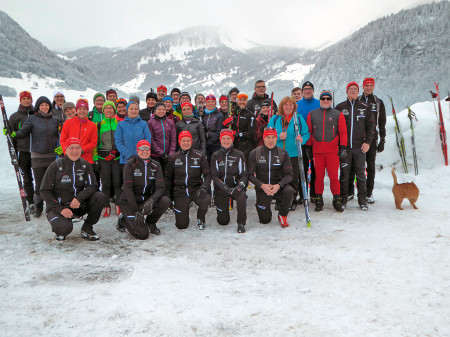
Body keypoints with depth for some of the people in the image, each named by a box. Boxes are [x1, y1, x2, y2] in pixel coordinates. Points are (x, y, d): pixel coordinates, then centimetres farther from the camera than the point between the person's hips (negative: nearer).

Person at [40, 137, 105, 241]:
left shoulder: (85, 165, 0)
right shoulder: (56, 166, -9)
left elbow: (92, 186, -5)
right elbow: (44, 191, -9)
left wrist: (79, 198, -25)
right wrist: (60, 209, -19)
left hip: (78, 205, 4)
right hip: (57, 206, -3)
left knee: (100, 197, -21)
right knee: (65, 228, -33)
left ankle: (87, 228, -3)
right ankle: (60, 230, 9)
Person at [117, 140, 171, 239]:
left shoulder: (155, 165, 1)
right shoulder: (130, 164, -9)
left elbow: (160, 188, -8)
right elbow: (128, 189, -15)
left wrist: (151, 201, -29)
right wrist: (136, 211, -22)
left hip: (146, 200, 4)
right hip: (129, 202, -4)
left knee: (166, 201, -27)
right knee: (143, 234, -20)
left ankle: (150, 223, 2)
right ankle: (123, 220, 12)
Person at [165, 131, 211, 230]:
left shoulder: (200, 156, 2)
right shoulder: (173, 158, 7)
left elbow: (207, 174, 1)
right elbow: (168, 178, 14)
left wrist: (204, 187, -17)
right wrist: (167, 195, 6)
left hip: (196, 189, 0)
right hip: (180, 191, 1)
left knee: (205, 200, -36)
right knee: (181, 225, -7)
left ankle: (200, 219, -1)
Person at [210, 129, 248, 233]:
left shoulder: (239, 155, 4)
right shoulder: (215, 156, 5)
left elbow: (244, 174, 1)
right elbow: (214, 176, -2)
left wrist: (240, 186, -20)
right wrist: (225, 188, -18)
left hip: (236, 187, 0)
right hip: (221, 189, 1)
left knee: (242, 196, -37)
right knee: (223, 221, -3)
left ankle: (241, 223, -17)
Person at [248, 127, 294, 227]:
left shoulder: (283, 153, -2)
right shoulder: (255, 153, -4)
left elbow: (289, 174, -5)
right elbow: (250, 175, -5)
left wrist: (278, 185, -24)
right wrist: (262, 185, -22)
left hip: (278, 186, 1)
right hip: (262, 188, -1)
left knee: (289, 191, -34)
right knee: (265, 220, -4)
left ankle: (282, 215, -5)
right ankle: (260, 205, 32)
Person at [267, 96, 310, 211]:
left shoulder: (299, 118, 6)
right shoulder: (275, 119, 7)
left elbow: (306, 133, 6)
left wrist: (302, 139, -15)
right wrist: (278, 137, -13)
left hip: (293, 154, -1)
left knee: (293, 179, 1)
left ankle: (293, 200, 17)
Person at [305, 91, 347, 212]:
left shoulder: (338, 114, 8)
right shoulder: (312, 114, 12)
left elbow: (343, 132, 5)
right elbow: (308, 131, 12)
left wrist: (343, 147, -4)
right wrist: (308, 147, 7)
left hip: (333, 151, -1)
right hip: (317, 151, 1)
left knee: (334, 176, -2)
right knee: (319, 176, 4)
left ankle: (337, 200, 10)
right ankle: (319, 200, 14)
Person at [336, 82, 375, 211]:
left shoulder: (364, 107, 8)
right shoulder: (340, 107, 6)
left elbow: (371, 125, 9)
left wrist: (367, 142, -2)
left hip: (360, 147, 1)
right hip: (344, 147, -1)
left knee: (361, 173, 4)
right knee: (344, 173, 3)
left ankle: (362, 200, 13)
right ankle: (343, 199, 14)